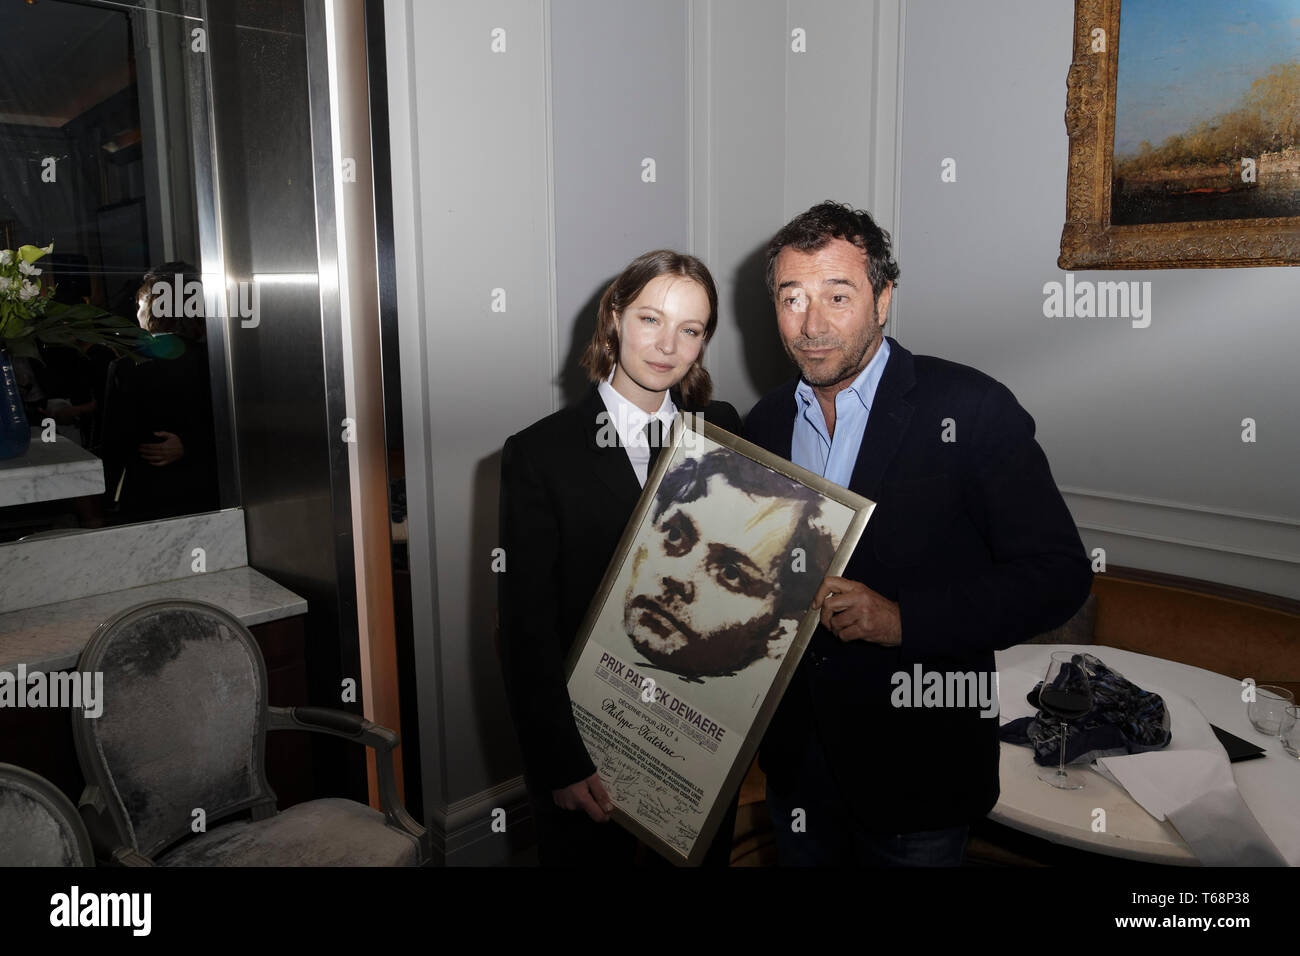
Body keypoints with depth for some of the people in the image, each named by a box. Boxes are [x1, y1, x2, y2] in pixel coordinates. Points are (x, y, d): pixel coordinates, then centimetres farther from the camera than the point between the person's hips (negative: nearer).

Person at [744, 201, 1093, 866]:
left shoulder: (972, 410, -14)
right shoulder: (765, 423, 2)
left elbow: (1059, 574, -16)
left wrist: (904, 619, -25)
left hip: (917, 766, -4)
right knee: (804, 859, 23)